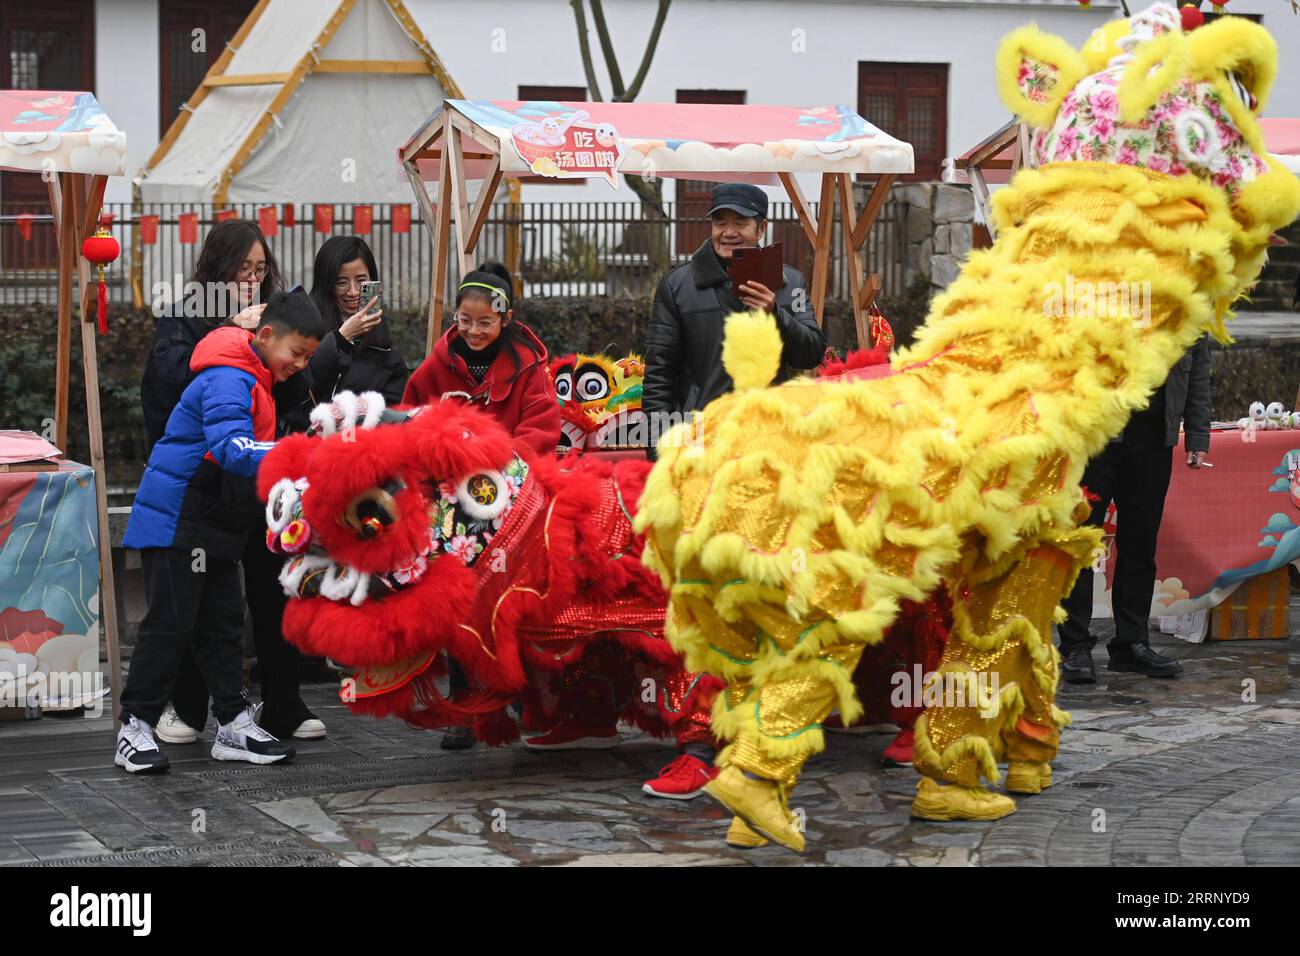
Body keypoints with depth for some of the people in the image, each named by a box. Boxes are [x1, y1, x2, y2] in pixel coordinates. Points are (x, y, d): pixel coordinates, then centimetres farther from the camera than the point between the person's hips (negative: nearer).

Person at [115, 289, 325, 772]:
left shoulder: (256, 381, 13)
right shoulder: (227, 380, -20)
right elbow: (232, 448, -35)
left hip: (214, 526, 10)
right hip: (175, 521, -10)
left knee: (223, 623, 10)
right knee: (170, 622, -6)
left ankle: (234, 725, 14)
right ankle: (134, 729, 1)